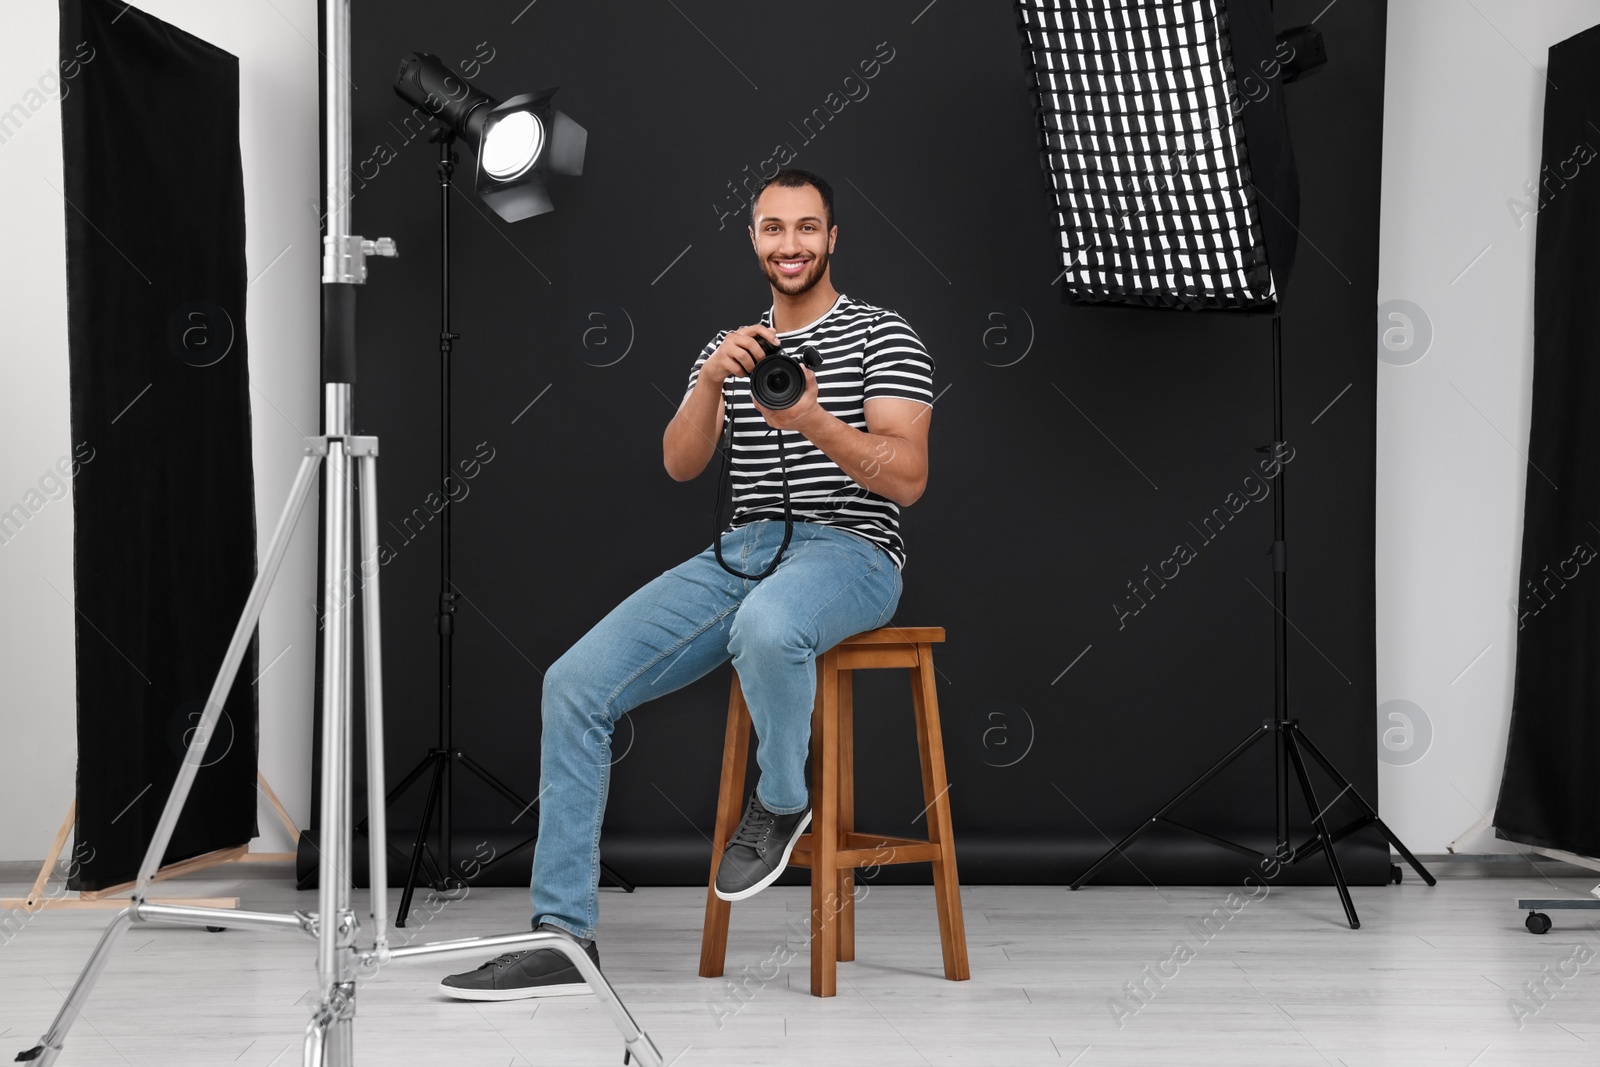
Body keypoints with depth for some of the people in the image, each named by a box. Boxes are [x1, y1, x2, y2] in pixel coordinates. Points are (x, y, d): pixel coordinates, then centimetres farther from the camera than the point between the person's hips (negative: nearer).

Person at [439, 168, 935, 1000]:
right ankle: (562, 933, -12)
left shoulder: (883, 337, 3)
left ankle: (781, 803, -11)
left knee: (766, 627, -43)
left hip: (847, 549, -5)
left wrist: (815, 422, -23)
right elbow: (679, 464, 5)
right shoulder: (730, 347, 19)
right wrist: (712, 381, -14)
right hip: (738, 550, 5)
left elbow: (907, 479, -7)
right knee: (575, 683, -15)